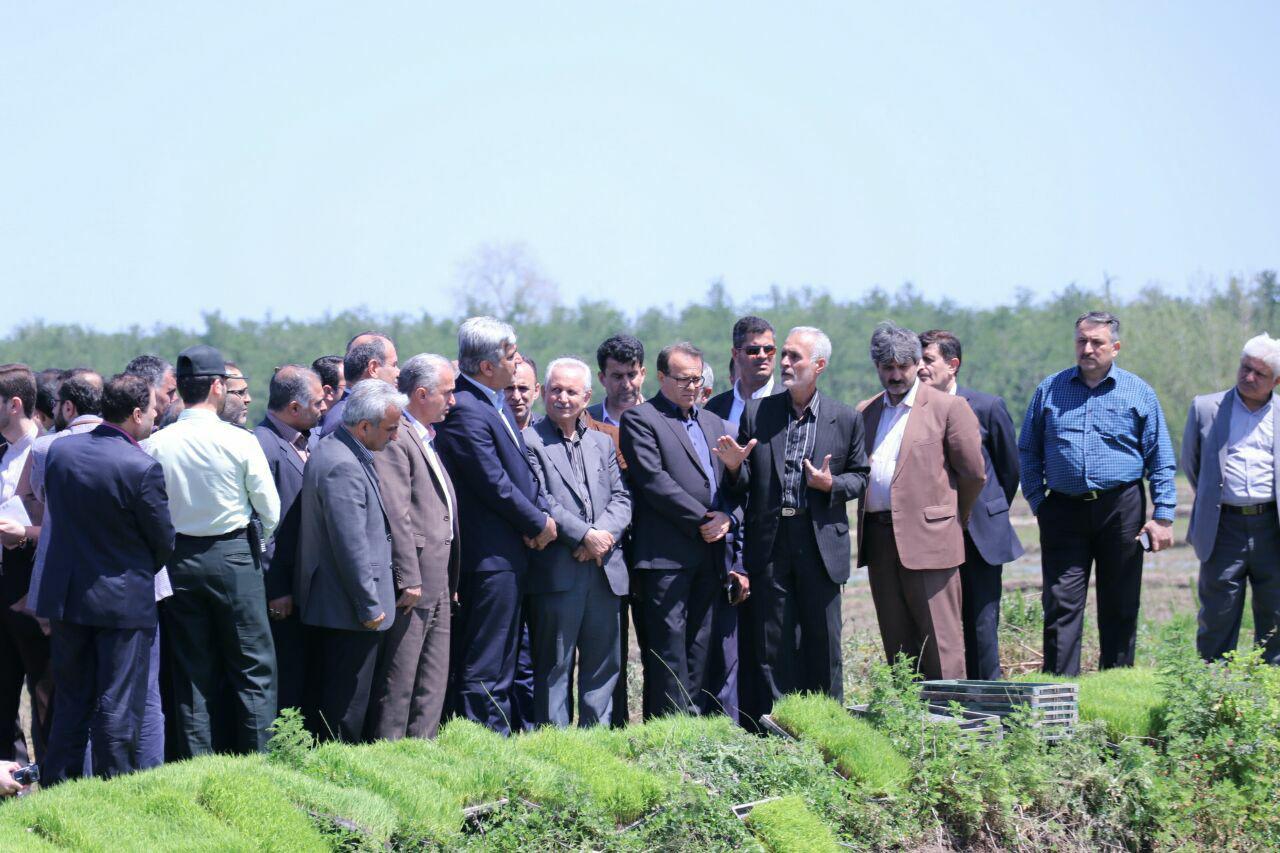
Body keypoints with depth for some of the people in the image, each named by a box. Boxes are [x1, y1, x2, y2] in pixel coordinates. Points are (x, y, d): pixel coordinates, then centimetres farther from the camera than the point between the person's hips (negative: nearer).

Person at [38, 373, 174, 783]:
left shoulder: (60, 451, -2)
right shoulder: (142, 468, -19)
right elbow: (163, 541, -8)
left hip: (66, 595, 5)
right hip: (124, 601, -5)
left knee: (71, 703, 15)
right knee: (118, 708, 3)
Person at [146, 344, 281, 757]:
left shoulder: (156, 444, -5)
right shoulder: (239, 442, -11)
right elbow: (270, 510, -4)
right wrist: (257, 546, 14)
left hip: (177, 558, 3)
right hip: (233, 557, -3)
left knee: (191, 675, 9)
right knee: (253, 669, 5)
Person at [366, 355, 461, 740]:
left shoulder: (426, 438, 19)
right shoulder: (393, 437, -14)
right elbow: (395, 513, -20)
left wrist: (450, 582, 18)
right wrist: (408, 578, -22)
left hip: (437, 583, 10)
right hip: (412, 580, -10)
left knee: (433, 685, 12)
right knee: (397, 682, -5)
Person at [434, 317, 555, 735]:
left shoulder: (496, 403, 13)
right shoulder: (464, 410, -19)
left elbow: (522, 469, 16)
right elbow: (494, 484, -19)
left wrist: (541, 514, -2)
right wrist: (539, 524, -8)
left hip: (511, 552, 10)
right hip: (489, 556, -10)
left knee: (502, 664, 15)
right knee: (485, 669, -6)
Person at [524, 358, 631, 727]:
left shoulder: (603, 443, 17)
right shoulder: (530, 442, -1)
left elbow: (622, 498, 10)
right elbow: (540, 502, -10)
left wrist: (603, 534, -10)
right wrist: (585, 536, -15)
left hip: (605, 571, 5)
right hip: (557, 572, -5)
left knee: (603, 665, 9)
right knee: (554, 667, -2)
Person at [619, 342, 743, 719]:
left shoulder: (713, 423, 22)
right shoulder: (640, 419, -1)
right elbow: (654, 481, -11)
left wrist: (726, 518, -3)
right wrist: (703, 520, -12)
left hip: (710, 555, 7)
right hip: (665, 556, -7)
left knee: (702, 652, 7)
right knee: (668, 648, -7)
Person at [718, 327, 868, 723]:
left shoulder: (846, 419, 5)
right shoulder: (757, 413, 6)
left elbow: (860, 476, 10)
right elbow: (744, 485, 8)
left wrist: (832, 485, -10)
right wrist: (734, 467, -14)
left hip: (820, 541, -1)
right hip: (769, 543, 1)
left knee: (822, 640, 4)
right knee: (770, 645, 2)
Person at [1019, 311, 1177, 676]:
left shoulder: (1138, 393, 5)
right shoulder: (1049, 390, 8)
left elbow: (1161, 460, 5)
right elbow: (1027, 451, 14)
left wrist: (1162, 517, -2)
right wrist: (1037, 501, 4)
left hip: (1121, 509, 0)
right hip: (1064, 510, 0)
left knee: (1120, 607, 5)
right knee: (1061, 604, -5)